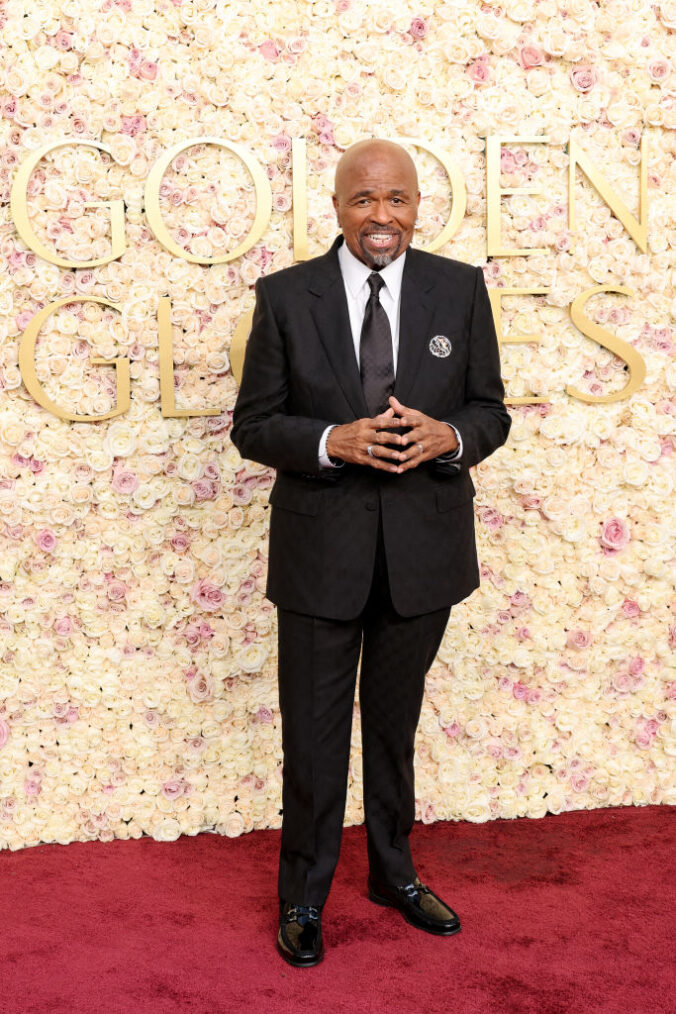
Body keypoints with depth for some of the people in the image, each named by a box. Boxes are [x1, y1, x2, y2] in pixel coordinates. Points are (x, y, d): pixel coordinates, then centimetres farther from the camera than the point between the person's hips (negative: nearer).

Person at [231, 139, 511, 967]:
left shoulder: (460, 290, 1)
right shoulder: (285, 296, -4)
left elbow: (491, 412, 5)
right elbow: (253, 424, -3)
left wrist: (447, 437, -17)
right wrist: (334, 441, -21)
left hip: (423, 548, 2)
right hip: (321, 550, -2)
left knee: (395, 725, 19)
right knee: (314, 735, 8)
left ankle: (394, 873, 39)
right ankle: (303, 897, 28)